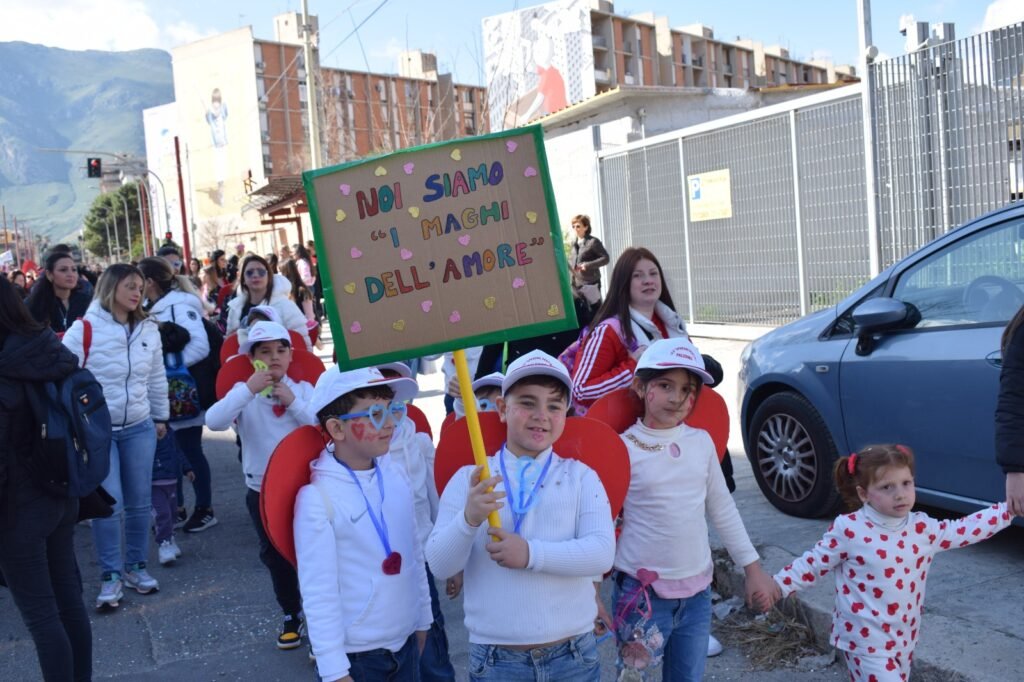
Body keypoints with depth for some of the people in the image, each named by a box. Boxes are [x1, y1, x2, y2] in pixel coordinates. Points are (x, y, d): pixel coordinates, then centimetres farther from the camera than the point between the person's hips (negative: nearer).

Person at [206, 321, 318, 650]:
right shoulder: (244, 392, -4)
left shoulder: (303, 389, -3)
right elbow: (213, 421, -23)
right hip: (262, 490, 1)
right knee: (275, 556, 15)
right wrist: (248, 390, -28)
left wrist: (294, 402, -22)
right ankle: (291, 616, 35)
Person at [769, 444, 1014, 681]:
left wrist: (1009, 509, 6)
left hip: (904, 638, 6)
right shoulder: (849, 529, -16)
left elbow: (964, 529, 10)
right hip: (865, 641, -6)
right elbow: (814, 563, -7)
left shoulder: (922, 529, 0)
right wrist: (779, 584, -11)